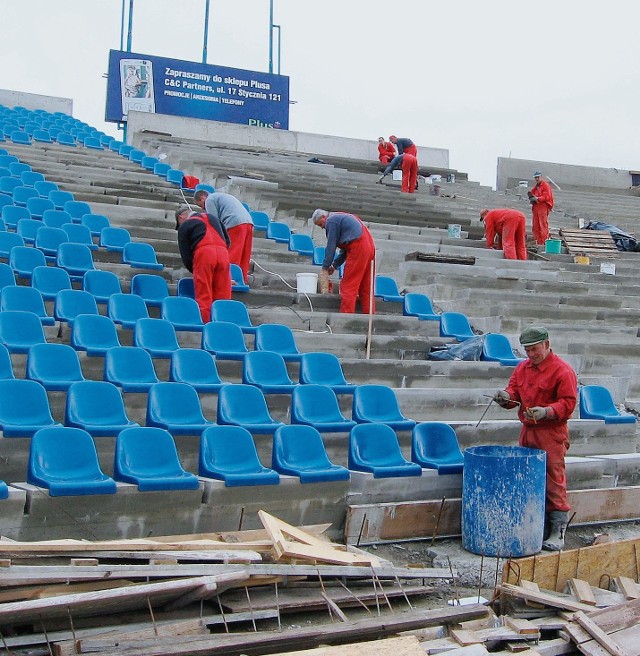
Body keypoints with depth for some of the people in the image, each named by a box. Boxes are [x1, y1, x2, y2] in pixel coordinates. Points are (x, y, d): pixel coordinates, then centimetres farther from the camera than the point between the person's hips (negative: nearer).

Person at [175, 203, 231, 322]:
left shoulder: (184, 226, 16)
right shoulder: (212, 218, 31)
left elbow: (185, 255, 12)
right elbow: (227, 240, 27)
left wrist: (194, 270, 24)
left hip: (203, 252, -4)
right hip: (223, 252, 4)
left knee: (203, 296, -3)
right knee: (223, 297, 4)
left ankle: (204, 322, -10)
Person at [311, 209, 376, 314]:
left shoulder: (331, 221, -1)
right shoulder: (342, 217, 28)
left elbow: (331, 247, -4)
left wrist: (325, 267, 4)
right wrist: (334, 265, 25)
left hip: (358, 248, -9)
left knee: (348, 286, -5)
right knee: (366, 288, 10)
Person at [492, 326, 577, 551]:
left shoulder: (562, 370, -9)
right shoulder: (523, 367, 13)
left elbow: (568, 402, -12)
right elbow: (514, 389, 15)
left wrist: (546, 412, -26)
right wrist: (506, 396, -8)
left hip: (551, 433, -7)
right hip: (527, 430, 7)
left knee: (553, 481, -6)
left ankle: (558, 532, 0)